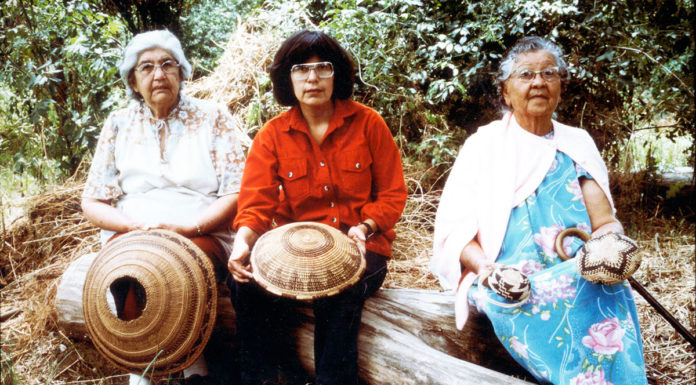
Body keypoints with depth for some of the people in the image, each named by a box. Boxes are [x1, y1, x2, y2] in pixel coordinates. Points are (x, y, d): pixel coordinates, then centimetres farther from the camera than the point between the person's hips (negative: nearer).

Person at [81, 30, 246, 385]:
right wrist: (138, 226, -11)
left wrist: (188, 228, -16)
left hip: (202, 234, -1)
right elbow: (92, 203, 9)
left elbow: (236, 194, 1)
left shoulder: (213, 118, 9)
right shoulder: (119, 124, 13)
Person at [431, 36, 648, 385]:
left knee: (606, 293, -32)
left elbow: (604, 221, 12)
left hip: (581, 275, 3)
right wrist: (485, 267, -17)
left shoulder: (578, 144, 20)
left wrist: (612, 239, -13)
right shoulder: (484, 144, 11)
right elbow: (453, 226, 3)